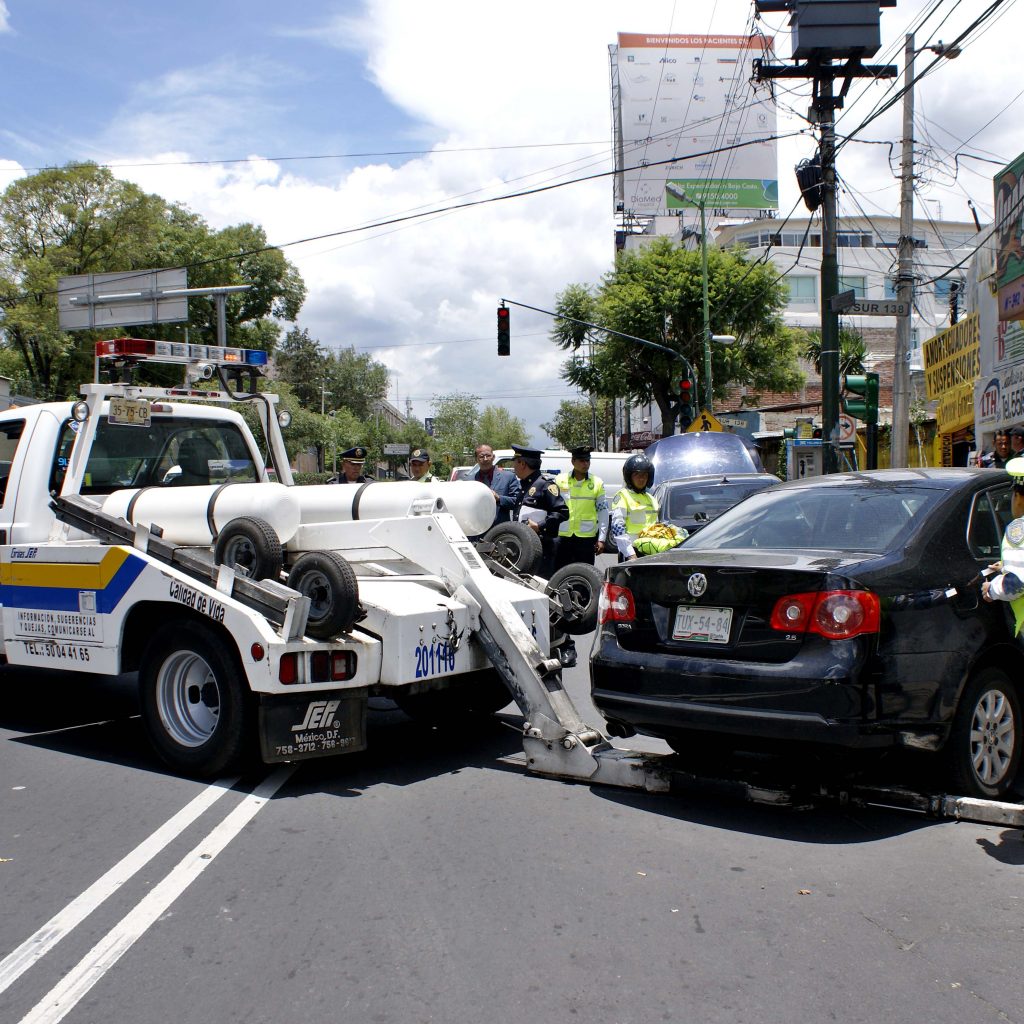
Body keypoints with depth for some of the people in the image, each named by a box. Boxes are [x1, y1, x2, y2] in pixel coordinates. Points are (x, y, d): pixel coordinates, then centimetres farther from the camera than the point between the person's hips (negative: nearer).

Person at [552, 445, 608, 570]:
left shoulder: (597, 483, 3)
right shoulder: (560, 480, 3)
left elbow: (603, 511, 4)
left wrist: (601, 539, -1)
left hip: (587, 537, 0)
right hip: (562, 536, 0)